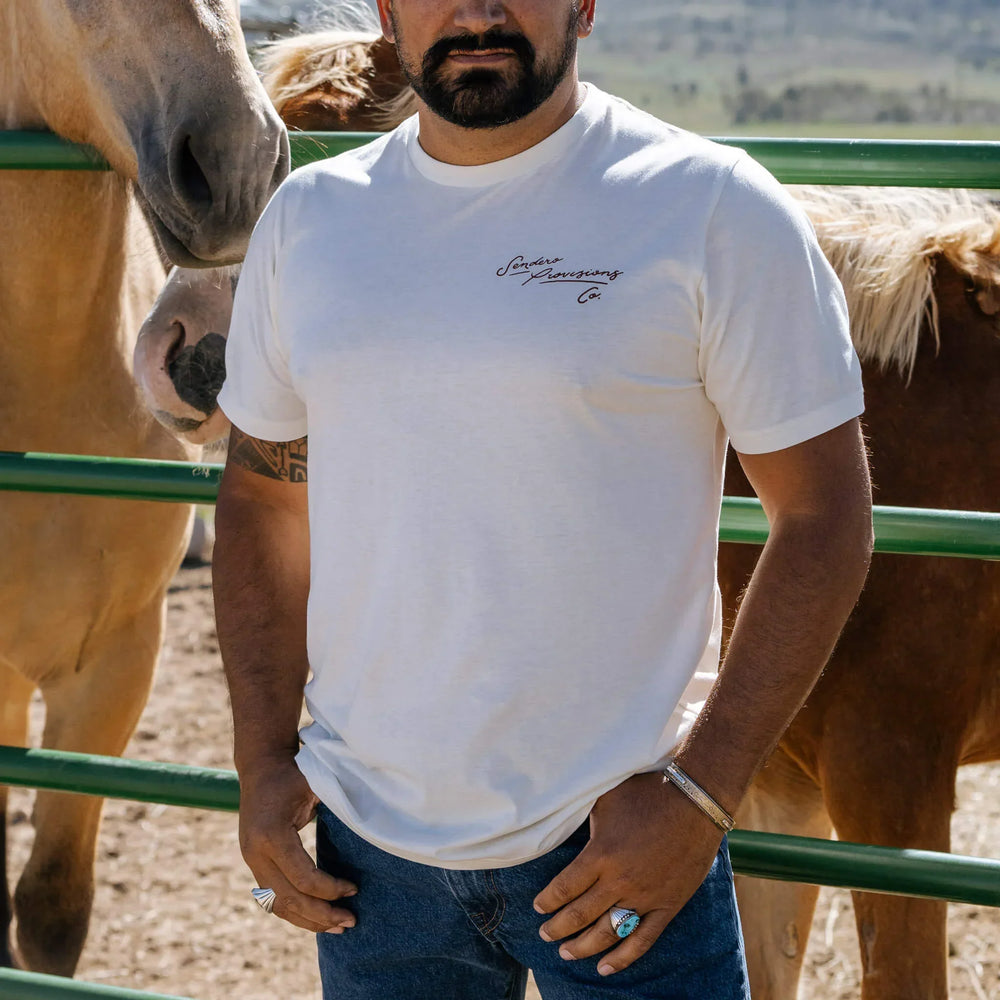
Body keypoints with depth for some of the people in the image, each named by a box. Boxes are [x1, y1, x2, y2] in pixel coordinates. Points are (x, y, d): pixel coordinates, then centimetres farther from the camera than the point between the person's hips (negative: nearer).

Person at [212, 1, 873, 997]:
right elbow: (262, 497, 12)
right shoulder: (306, 216, 4)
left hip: (616, 837, -4)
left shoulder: (713, 208, -9)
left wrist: (699, 795, -14)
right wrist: (262, 762, 3)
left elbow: (825, 514, -9)